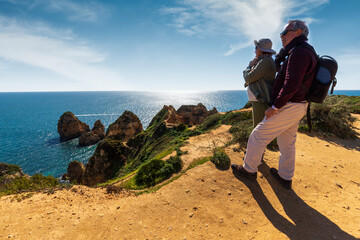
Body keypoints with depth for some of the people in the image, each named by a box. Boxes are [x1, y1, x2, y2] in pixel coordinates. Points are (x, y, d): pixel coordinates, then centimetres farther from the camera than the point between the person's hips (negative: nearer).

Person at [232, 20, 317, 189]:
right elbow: (277, 64, 26)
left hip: (287, 107, -10)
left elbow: (291, 85, -27)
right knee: (287, 143, 17)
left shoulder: (299, 52, -18)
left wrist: (275, 108, -20)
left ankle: (249, 169, 16)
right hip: (296, 107, 10)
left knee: (258, 136, 0)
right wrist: (285, 48, 12)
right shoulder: (301, 52, 15)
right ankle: (285, 177, 31)